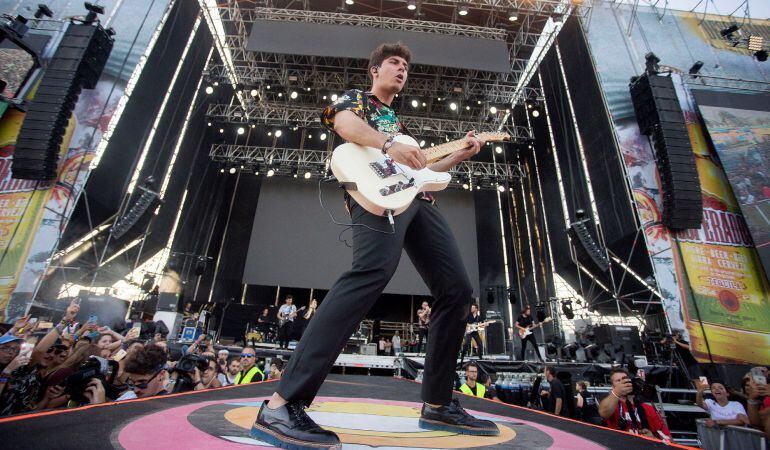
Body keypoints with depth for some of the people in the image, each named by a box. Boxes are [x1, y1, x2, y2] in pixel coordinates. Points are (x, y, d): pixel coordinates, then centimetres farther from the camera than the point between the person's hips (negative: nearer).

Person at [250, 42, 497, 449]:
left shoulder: (399, 122, 40)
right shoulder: (354, 98, 20)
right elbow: (344, 123, -6)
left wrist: (460, 154, 30)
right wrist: (389, 145, -23)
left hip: (417, 200, 8)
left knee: (456, 289, -1)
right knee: (373, 271, -35)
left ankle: (437, 405, 8)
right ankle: (282, 404, -32)